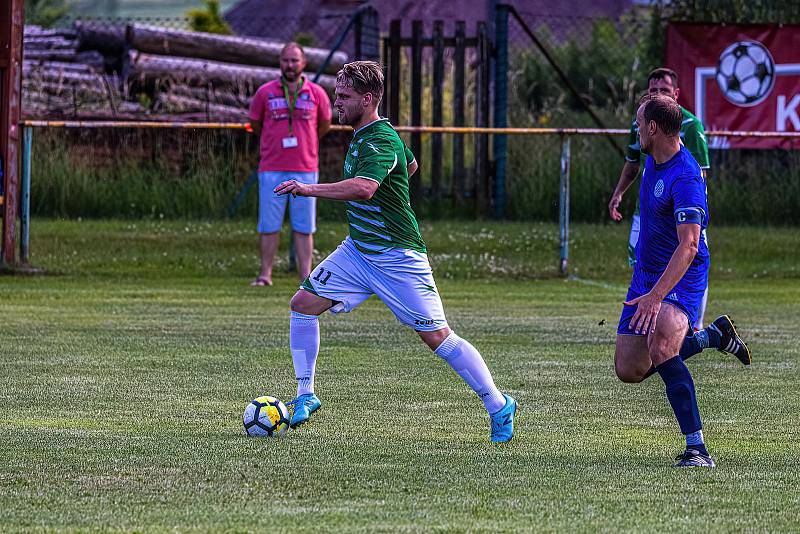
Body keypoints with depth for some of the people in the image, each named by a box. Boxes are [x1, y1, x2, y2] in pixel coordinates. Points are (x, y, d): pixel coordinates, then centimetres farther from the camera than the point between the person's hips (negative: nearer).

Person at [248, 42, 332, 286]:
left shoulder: (317, 94, 5)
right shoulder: (265, 93, 3)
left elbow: (325, 125, 20)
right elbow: (255, 124, 17)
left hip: (305, 169, 0)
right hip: (272, 170, 0)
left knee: (304, 227, 1)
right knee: (269, 224, 0)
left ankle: (306, 276, 3)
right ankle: (265, 273, 6)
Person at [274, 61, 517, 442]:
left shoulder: (380, 142, -22)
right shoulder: (361, 135, 8)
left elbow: (363, 188, -42)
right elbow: (412, 164, 26)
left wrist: (308, 189, -40)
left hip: (397, 256, -9)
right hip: (357, 250, 9)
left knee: (437, 336, -6)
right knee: (304, 303, -2)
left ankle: (498, 407, 6)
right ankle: (305, 396, 7)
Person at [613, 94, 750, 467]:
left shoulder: (684, 178, -25)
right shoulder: (653, 160, 5)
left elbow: (689, 245, -34)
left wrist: (657, 295, -42)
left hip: (681, 278, -9)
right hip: (646, 274, 9)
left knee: (660, 347, -33)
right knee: (629, 369, 4)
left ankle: (697, 448, -30)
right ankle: (714, 336, 26)